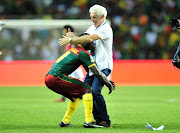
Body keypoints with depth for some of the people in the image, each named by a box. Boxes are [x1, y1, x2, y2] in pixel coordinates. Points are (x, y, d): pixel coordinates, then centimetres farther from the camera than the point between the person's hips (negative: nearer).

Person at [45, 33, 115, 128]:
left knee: (77, 96, 22)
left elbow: (91, 70, 32)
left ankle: (65, 122, 17)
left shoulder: (74, 50, 27)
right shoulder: (83, 53, -3)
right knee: (87, 89, -7)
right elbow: (97, 73, -4)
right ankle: (88, 122, -15)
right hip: (56, 77, -9)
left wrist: (107, 81, 31)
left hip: (48, 79, 9)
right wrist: (109, 84, 10)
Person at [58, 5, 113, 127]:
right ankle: (98, 119, 6)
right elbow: (84, 41, 17)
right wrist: (73, 37, -5)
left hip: (103, 66, -9)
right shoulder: (92, 28, 16)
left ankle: (106, 121, -12)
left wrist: (70, 40, -22)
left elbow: (90, 39, -24)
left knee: (95, 91, -21)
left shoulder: (106, 29, -12)